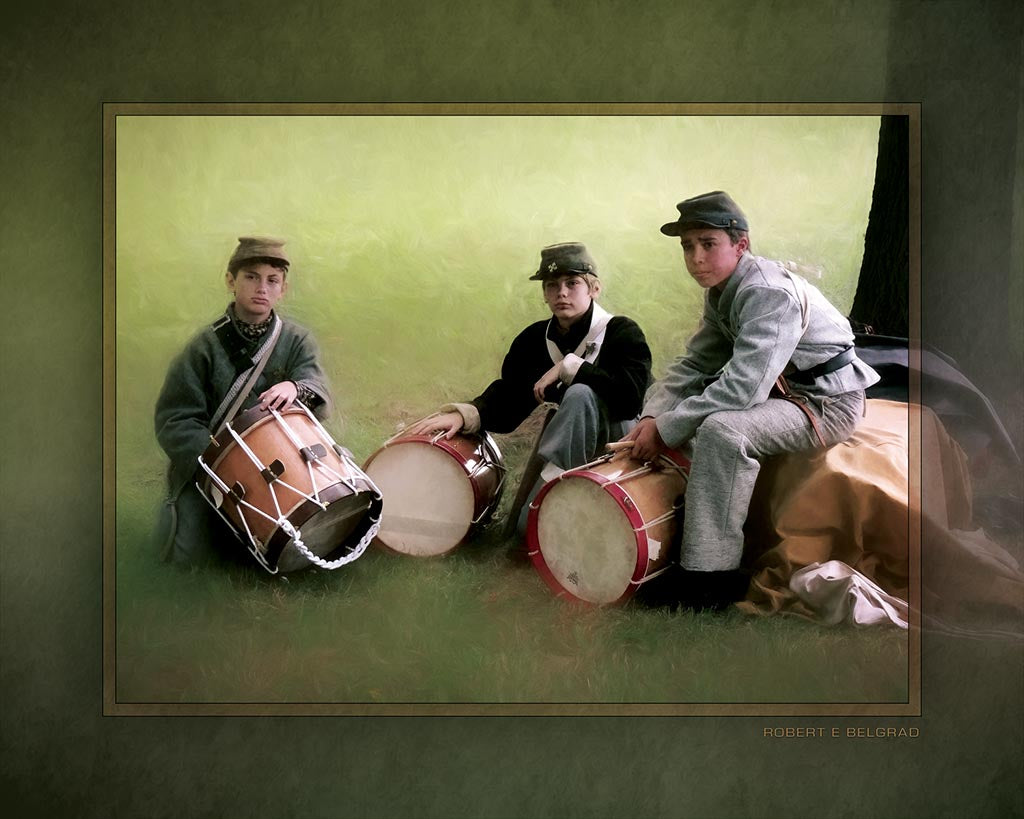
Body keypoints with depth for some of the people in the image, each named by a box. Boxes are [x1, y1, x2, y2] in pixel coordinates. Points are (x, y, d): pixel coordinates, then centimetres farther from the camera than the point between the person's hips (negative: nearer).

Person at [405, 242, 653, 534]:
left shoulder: (623, 332, -14)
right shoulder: (535, 340, 1)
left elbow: (632, 395, -30)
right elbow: (507, 400, -2)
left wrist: (568, 368, -25)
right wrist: (464, 414, -22)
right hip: (572, 446, 5)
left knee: (581, 394, -34)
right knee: (528, 525, -14)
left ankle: (551, 483, -31)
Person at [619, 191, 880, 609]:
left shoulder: (770, 293, -27)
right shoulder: (720, 292, 2)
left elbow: (741, 387, -35)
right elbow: (694, 364, 2)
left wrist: (665, 430, -28)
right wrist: (653, 417, -15)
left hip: (828, 401, -10)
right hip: (779, 389, 10)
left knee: (723, 429, -34)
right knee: (670, 404, 8)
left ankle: (709, 585, -27)